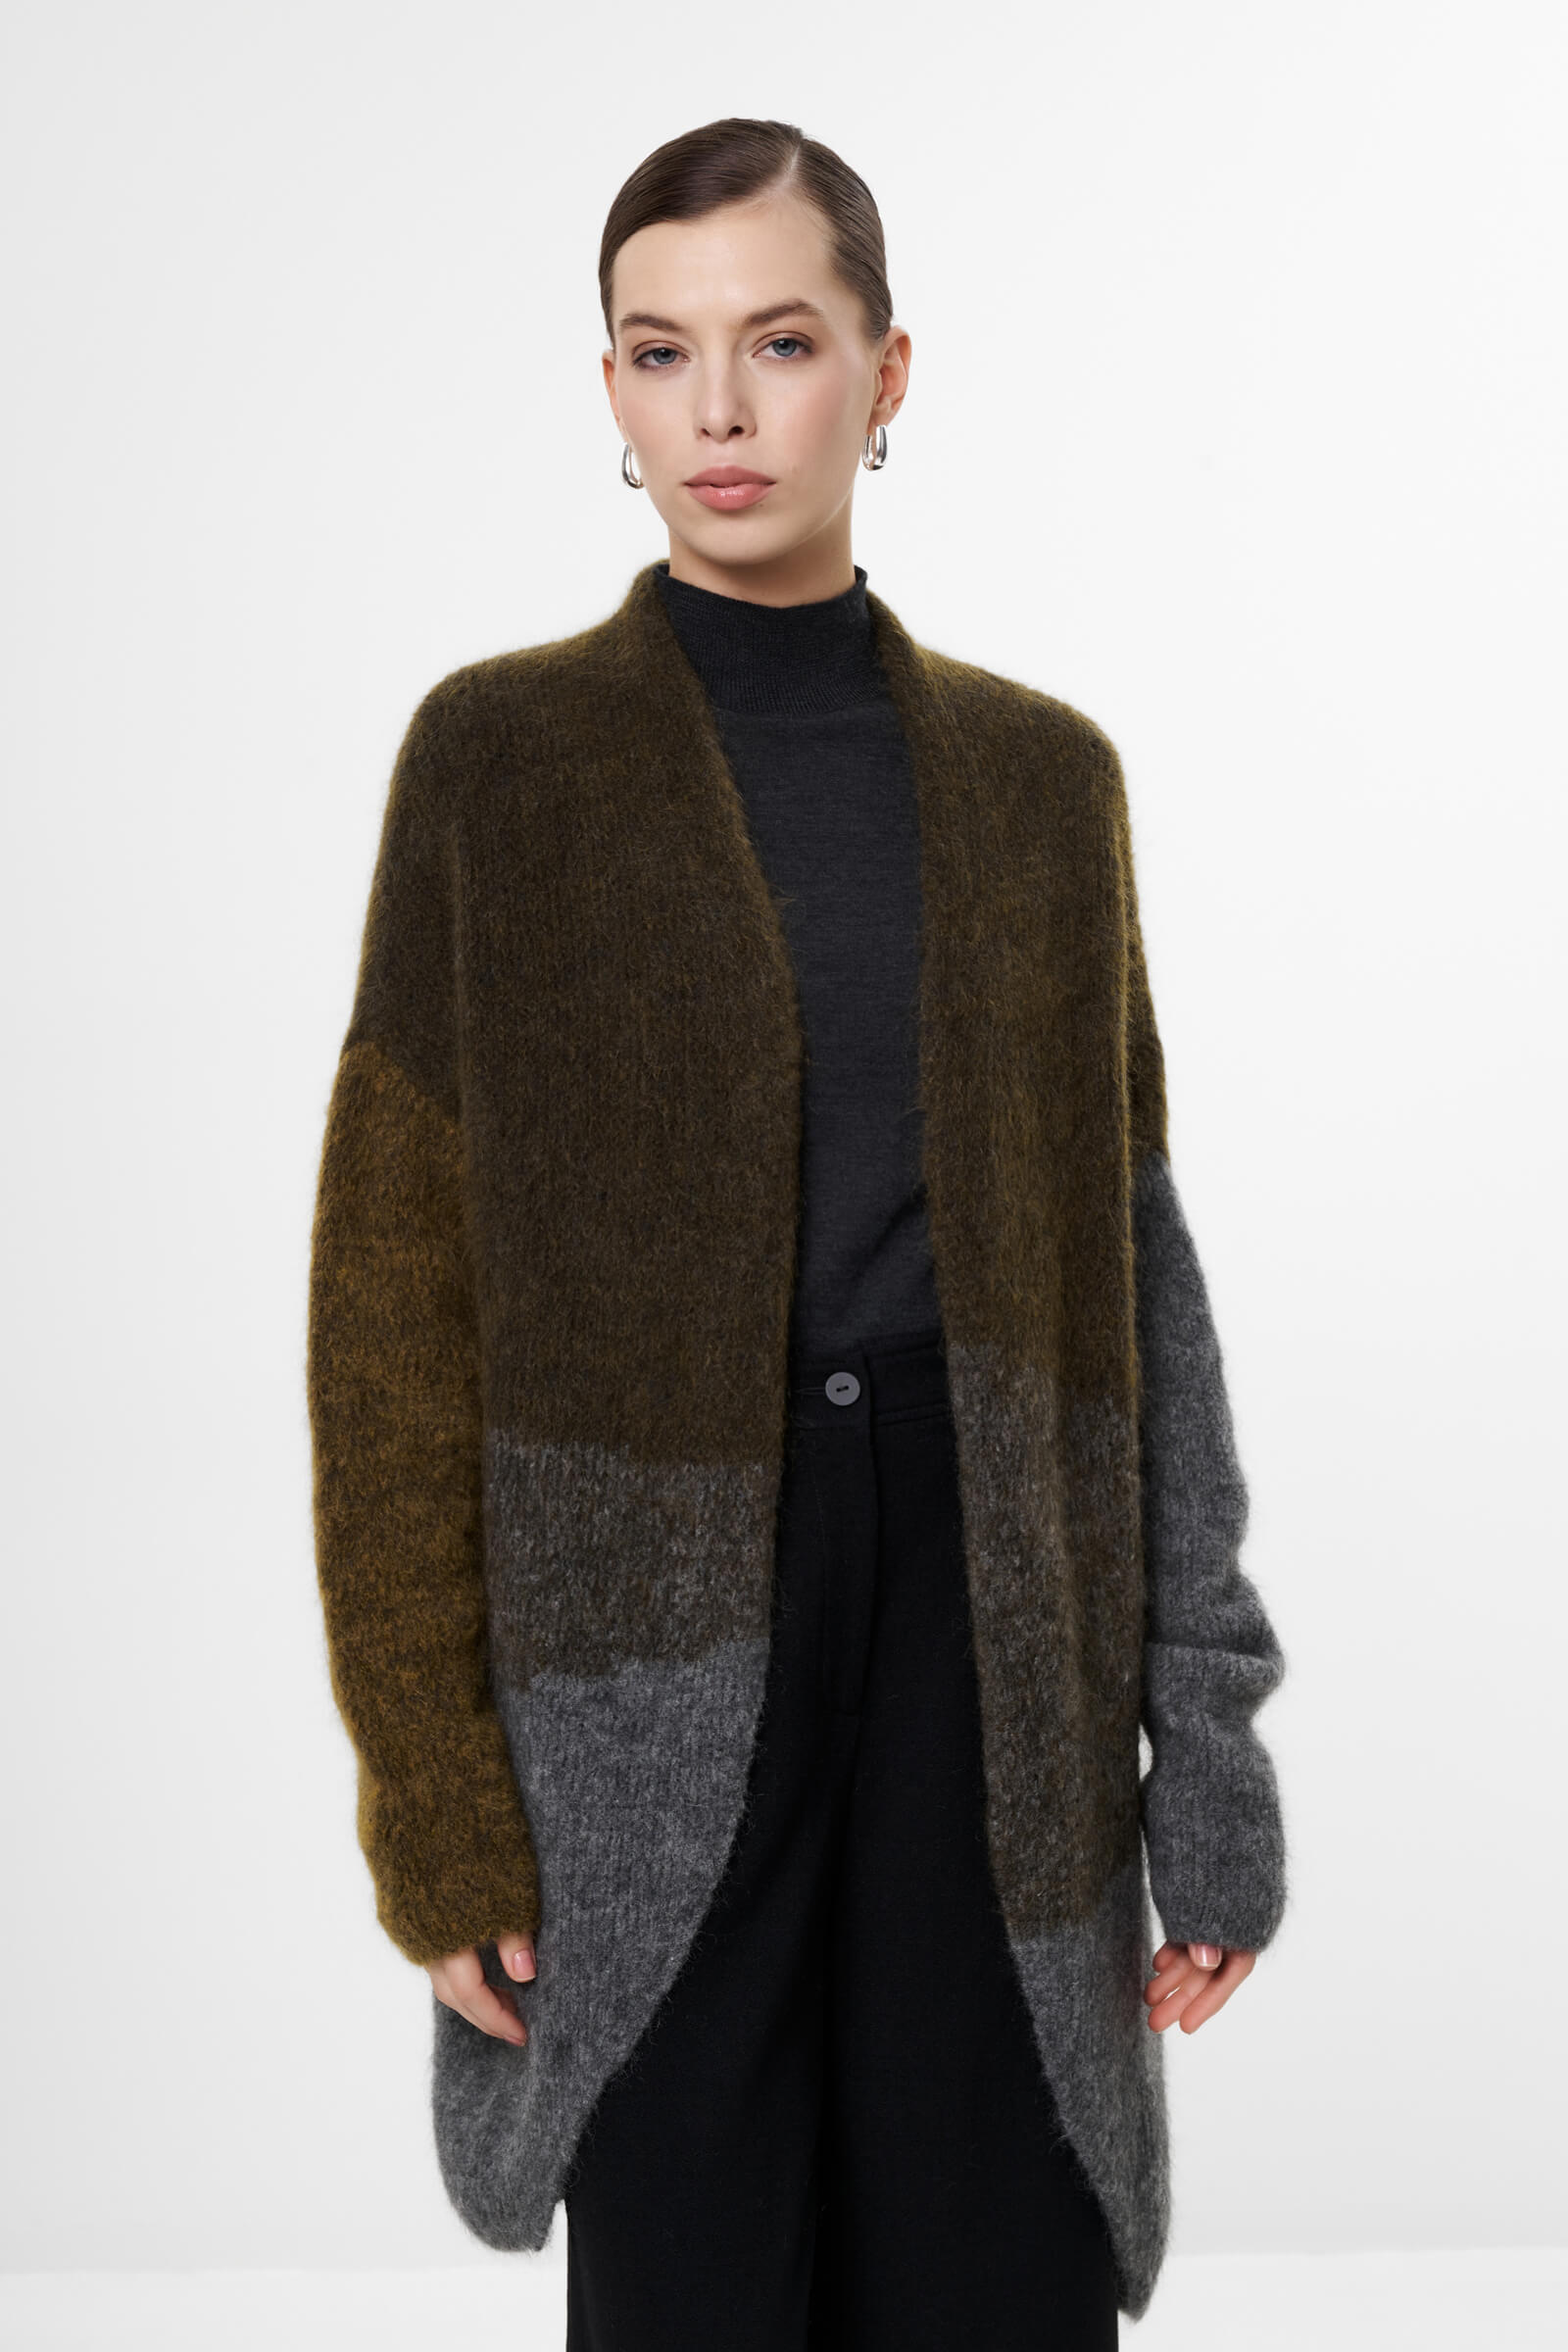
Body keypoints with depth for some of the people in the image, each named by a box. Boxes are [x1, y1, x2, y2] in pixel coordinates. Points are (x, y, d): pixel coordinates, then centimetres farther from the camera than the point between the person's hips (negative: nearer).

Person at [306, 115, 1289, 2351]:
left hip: (991, 1610, 2)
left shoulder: (1041, 773, 7)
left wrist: (1210, 1742, 2)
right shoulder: (500, 753, -1)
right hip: (661, 1642, -2)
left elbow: (1136, 1267, 7)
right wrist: (432, 1784, -7)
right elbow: (394, 1290, -3)